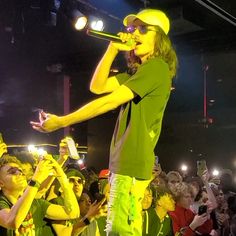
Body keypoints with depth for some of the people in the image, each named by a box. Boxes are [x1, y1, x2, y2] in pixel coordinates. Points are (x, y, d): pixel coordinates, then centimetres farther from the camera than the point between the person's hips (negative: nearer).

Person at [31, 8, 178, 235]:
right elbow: (97, 86, 15)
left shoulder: (156, 67, -11)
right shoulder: (138, 71, 20)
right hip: (125, 161, 10)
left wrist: (61, 122, -14)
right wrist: (114, 48, 7)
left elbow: (110, 102, -16)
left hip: (132, 162, -10)